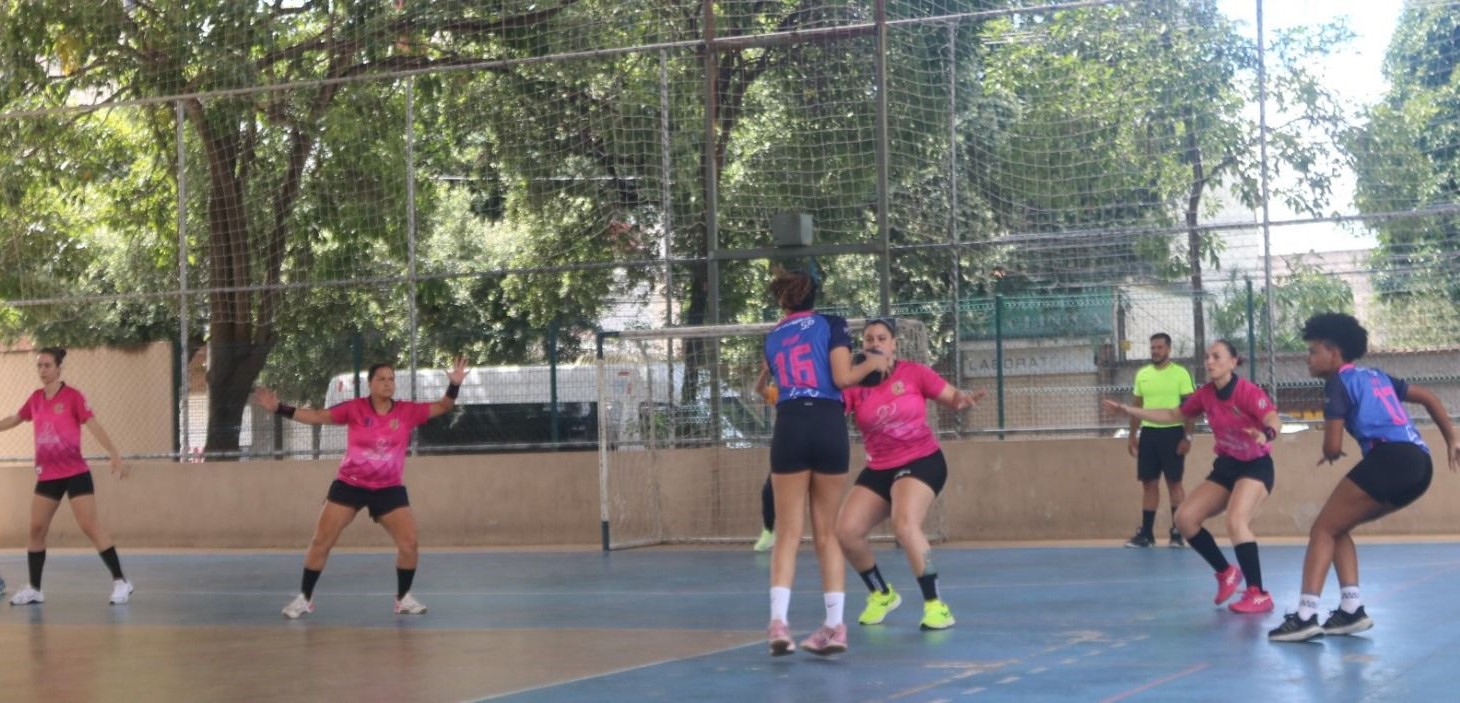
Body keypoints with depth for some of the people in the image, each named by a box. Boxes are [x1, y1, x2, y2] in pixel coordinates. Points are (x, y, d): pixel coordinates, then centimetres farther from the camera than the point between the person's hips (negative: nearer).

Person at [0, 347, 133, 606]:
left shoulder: (73, 397, -8)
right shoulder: (36, 399, 8)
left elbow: (95, 427, -13)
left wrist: (116, 457, -21)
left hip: (75, 473, -6)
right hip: (47, 475, 6)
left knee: (90, 526, -10)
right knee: (36, 529, 4)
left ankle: (120, 582, -5)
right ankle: (34, 589, 13)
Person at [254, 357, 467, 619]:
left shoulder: (407, 411, -6)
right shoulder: (355, 409, -9)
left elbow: (443, 407, -2)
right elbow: (317, 416, -8)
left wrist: (454, 385, -21)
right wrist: (279, 408, -15)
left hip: (388, 488, 1)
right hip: (350, 485, -1)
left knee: (409, 542, -8)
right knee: (320, 542, -1)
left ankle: (403, 598, 12)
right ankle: (304, 598, 13)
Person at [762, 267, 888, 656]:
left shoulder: (772, 338, 18)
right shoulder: (830, 324, 7)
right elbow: (842, 377, -4)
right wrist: (872, 363, 12)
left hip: (789, 429, 1)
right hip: (829, 427, -1)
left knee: (788, 533, 2)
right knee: (826, 533, 9)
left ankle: (778, 622, -14)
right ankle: (834, 626, 7)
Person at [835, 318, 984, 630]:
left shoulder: (914, 373, -6)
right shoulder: (855, 384, -2)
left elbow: (953, 397, -1)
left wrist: (964, 399, -24)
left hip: (921, 461, -5)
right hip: (879, 469, 5)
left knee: (904, 524, -29)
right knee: (845, 531, -6)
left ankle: (934, 604, -20)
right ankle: (882, 593, 21)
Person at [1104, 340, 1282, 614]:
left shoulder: (1248, 391, -21)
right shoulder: (1205, 394, -1)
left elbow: (1274, 421, -36)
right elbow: (1174, 415, 14)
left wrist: (1265, 434, -60)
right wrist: (1130, 411, 8)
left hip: (1255, 466, -7)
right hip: (1226, 466, 8)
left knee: (1236, 522, -30)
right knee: (1185, 517, -2)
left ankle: (1259, 596, -25)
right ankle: (1226, 572, 16)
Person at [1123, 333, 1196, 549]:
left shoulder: (1180, 373, -4)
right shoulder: (1142, 374, 10)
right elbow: (1136, 406, 17)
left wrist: (1187, 437, -13)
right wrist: (1132, 435, 12)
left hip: (1172, 432, -4)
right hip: (1148, 433, 5)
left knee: (1174, 482, -1)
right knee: (1149, 483, 6)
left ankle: (1177, 533, 4)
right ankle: (1146, 533, 9)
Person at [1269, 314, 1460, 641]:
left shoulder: (1339, 382, 2)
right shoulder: (1375, 376, 26)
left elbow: (1332, 446, -3)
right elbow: (1429, 397, 31)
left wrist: (1332, 455, 20)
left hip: (1389, 459, -8)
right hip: (1419, 464, 8)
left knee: (1323, 529, -2)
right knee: (1336, 528, 17)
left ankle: (1305, 616, -14)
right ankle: (1351, 609, 6)